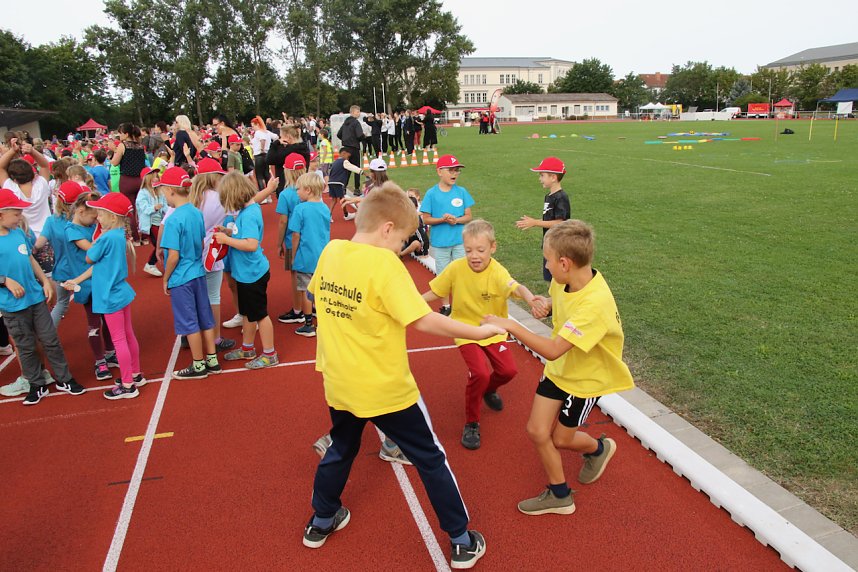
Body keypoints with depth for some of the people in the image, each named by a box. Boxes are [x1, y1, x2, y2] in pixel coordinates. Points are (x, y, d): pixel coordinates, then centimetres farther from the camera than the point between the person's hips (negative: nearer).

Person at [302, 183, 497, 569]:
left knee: (341, 448, 29)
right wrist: (480, 331, -17)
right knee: (430, 459, 11)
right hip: (385, 389, -6)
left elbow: (319, 296, 14)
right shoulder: (384, 264, -23)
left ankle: (321, 522, 46)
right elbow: (423, 321, -26)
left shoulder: (330, 252, -3)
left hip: (340, 384, 6)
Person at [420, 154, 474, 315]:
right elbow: (426, 218, -4)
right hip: (439, 242, -1)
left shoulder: (462, 192, -2)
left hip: (460, 241, 1)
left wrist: (456, 220, -19)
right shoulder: (431, 193, -6)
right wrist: (442, 219, -20)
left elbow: (468, 216, 0)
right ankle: (445, 306, 26)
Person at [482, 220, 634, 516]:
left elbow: (552, 351, -41)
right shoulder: (564, 281, -13)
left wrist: (510, 325, -36)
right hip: (558, 369, 7)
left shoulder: (595, 303, -37)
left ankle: (598, 448, 44)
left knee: (561, 438, 10)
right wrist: (547, 305, -8)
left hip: (588, 377, -6)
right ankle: (559, 495, 24)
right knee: (537, 430, 3)